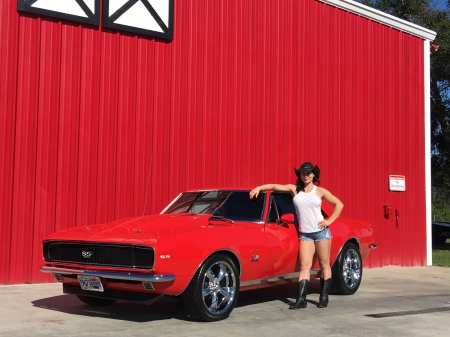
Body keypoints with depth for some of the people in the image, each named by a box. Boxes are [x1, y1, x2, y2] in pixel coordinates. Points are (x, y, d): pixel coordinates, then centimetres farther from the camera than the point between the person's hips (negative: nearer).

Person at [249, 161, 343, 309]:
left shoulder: (320, 191, 1)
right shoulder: (294, 189, 5)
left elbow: (339, 204, 5)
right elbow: (275, 186, -4)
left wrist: (329, 220, -3)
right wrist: (259, 187, -19)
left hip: (321, 232, -1)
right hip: (305, 234, 1)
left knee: (324, 265, 4)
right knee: (305, 266, -7)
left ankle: (324, 297, 13)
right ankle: (301, 299, -12)